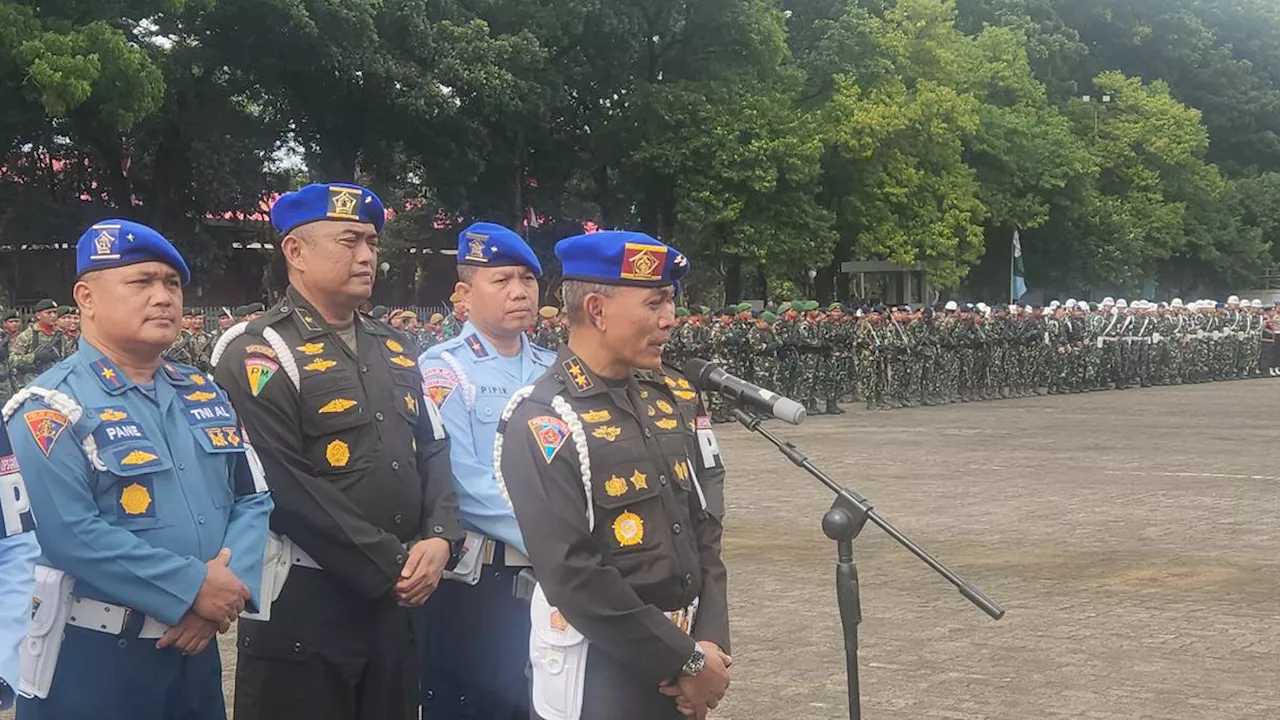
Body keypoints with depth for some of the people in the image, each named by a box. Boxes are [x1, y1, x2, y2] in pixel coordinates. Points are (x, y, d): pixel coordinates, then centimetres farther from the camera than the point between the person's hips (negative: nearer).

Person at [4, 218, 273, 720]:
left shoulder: (207, 395, 10)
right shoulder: (53, 407, -12)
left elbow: (252, 499, 6)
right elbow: (72, 535, -23)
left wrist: (229, 585, -13)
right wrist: (194, 587, -20)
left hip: (197, 648, 6)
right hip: (95, 660, -6)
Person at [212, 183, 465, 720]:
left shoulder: (394, 348, 15)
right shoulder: (258, 355, -10)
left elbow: (433, 451, 15)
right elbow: (288, 490, -18)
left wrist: (440, 540, -4)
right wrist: (391, 567, -16)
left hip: (396, 602, 7)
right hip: (302, 605, -7)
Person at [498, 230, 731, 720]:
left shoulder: (676, 397, 5)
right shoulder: (542, 422, -16)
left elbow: (706, 528, 8)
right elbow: (574, 575, -21)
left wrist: (710, 642, -5)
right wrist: (687, 660, -17)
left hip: (682, 666, 6)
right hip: (599, 668, -6)